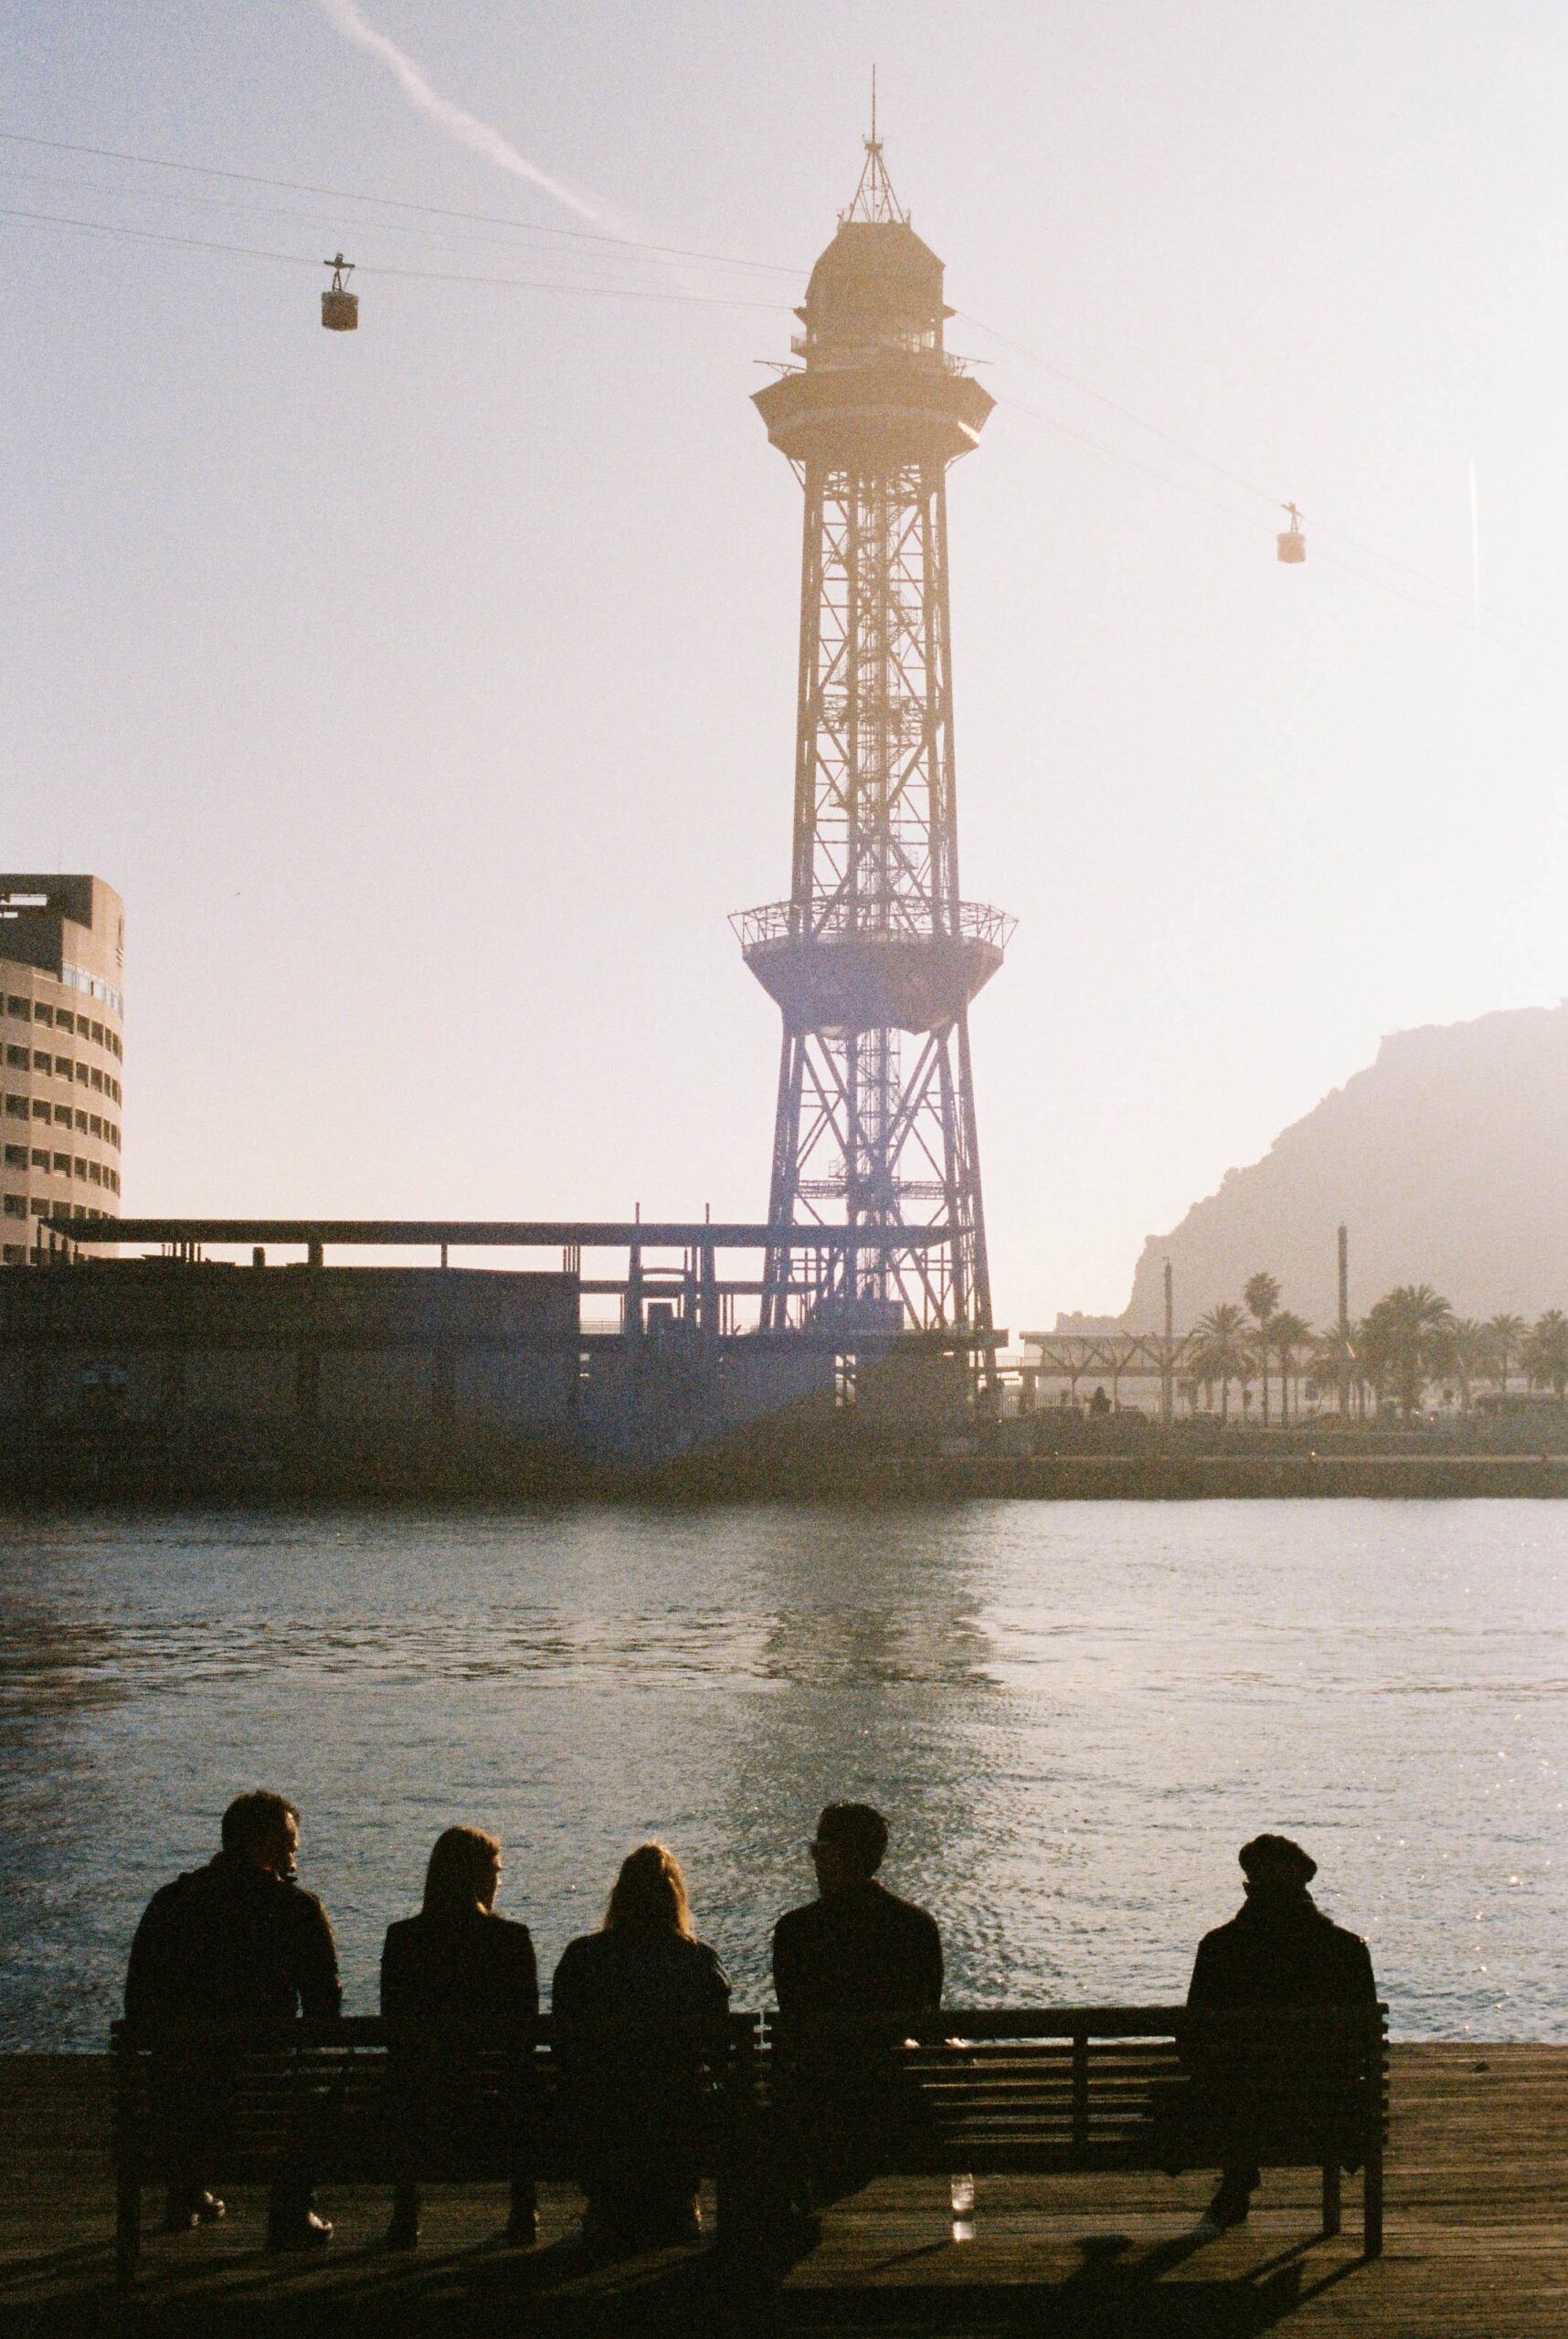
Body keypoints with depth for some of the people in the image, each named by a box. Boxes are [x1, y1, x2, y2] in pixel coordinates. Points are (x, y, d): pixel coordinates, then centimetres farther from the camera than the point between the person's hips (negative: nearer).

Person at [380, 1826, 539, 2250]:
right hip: (491, 2103, -1)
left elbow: (394, 2025, 2)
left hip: (426, 2103, 1)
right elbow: (525, 2025, -3)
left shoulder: (401, 1937, -5)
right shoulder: (512, 1938, -10)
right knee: (525, 2103, 36)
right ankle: (523, 2218, 39)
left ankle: (405, 2221, 36)